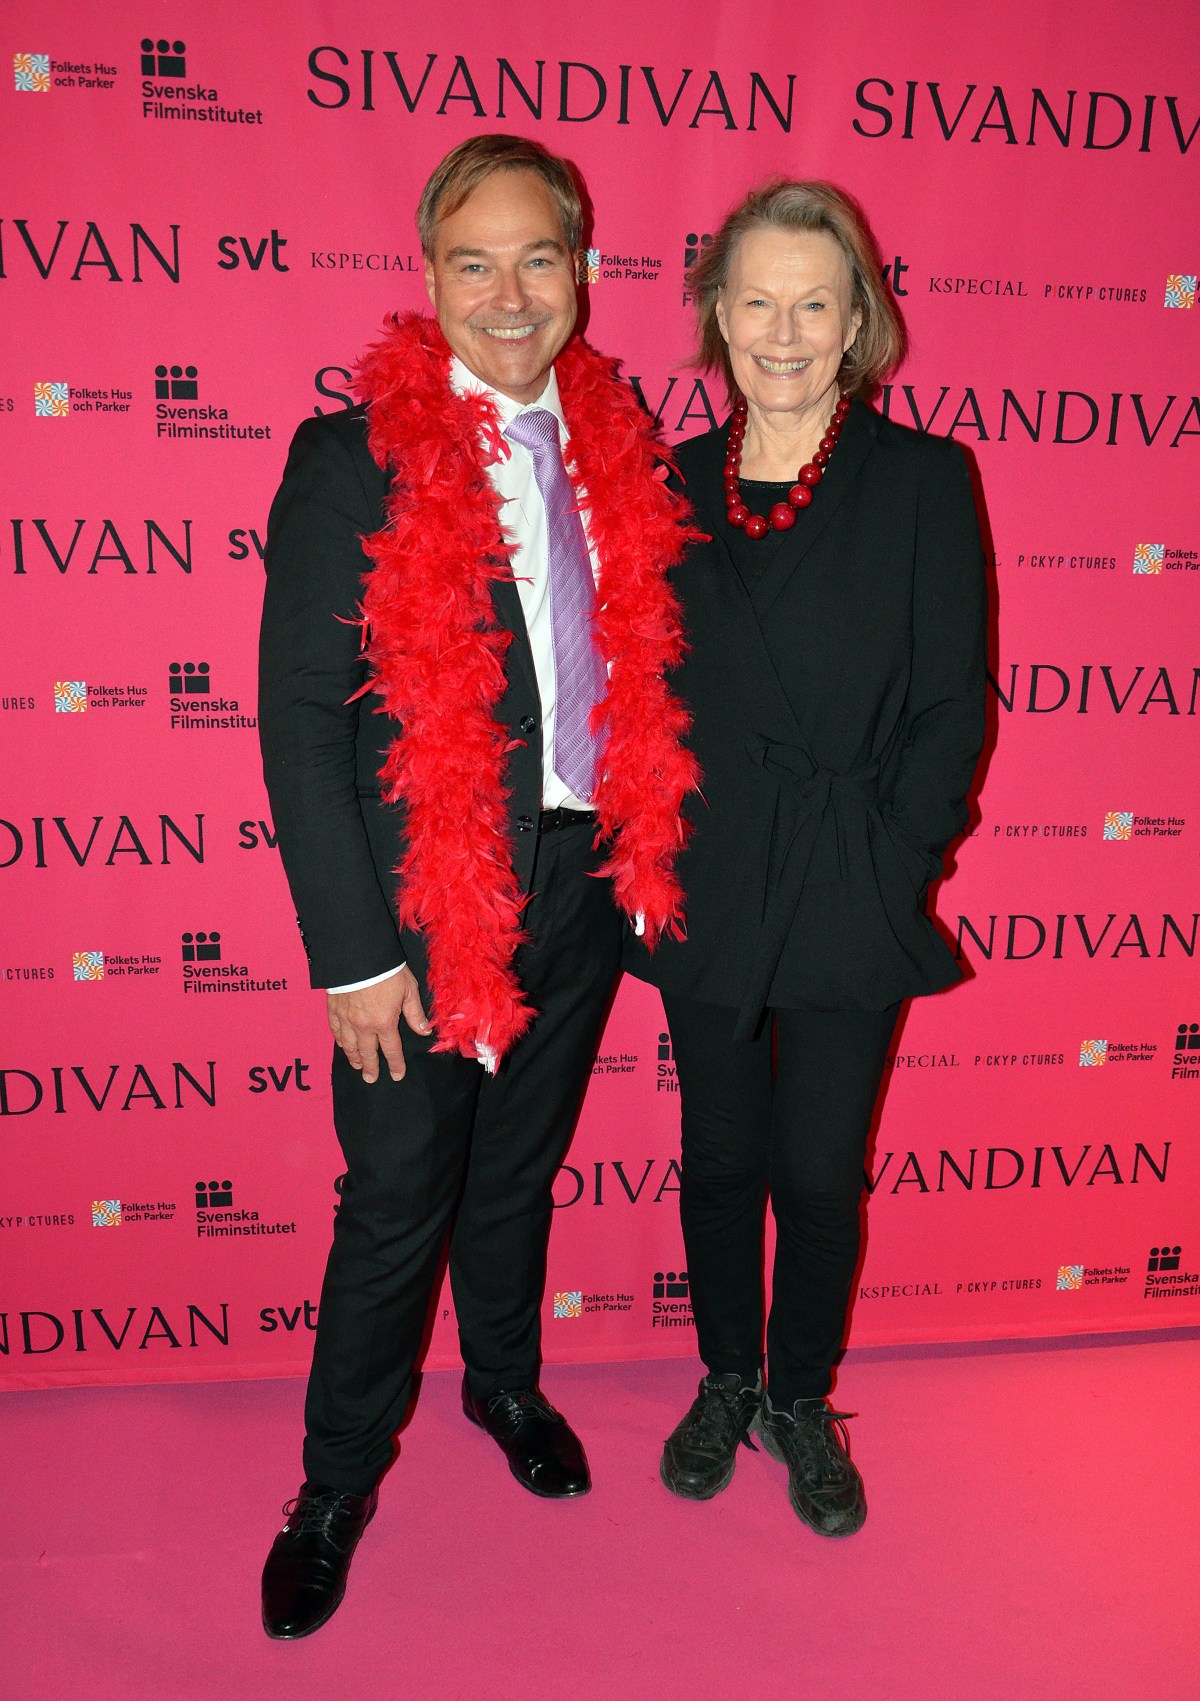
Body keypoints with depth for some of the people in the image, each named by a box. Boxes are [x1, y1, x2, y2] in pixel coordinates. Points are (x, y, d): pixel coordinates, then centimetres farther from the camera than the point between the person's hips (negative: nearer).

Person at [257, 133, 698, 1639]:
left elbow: (637, 673, 10)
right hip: (426, 910, -4)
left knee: (521, 1168, 22)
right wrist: (352, 952, -15)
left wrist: (638, 861, 5)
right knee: (398, 1203, 9)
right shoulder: (351, 460, -11)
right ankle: (338, 1479, 33)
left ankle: (506, 1382, 47)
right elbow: (299, 723, -13)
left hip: (580, 892, 4)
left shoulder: (615, 457, 4)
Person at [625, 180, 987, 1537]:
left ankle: (801, 1401, 34)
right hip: (708, 900, 2)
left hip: (852, 909, -2)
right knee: (721, 1158, 15)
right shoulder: (673, 487, 5)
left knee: (822, 1173, 9)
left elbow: (952, 706, -4)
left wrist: (890, 866, -11)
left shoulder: (925, 480, -2)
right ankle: (726, 1382, 38)